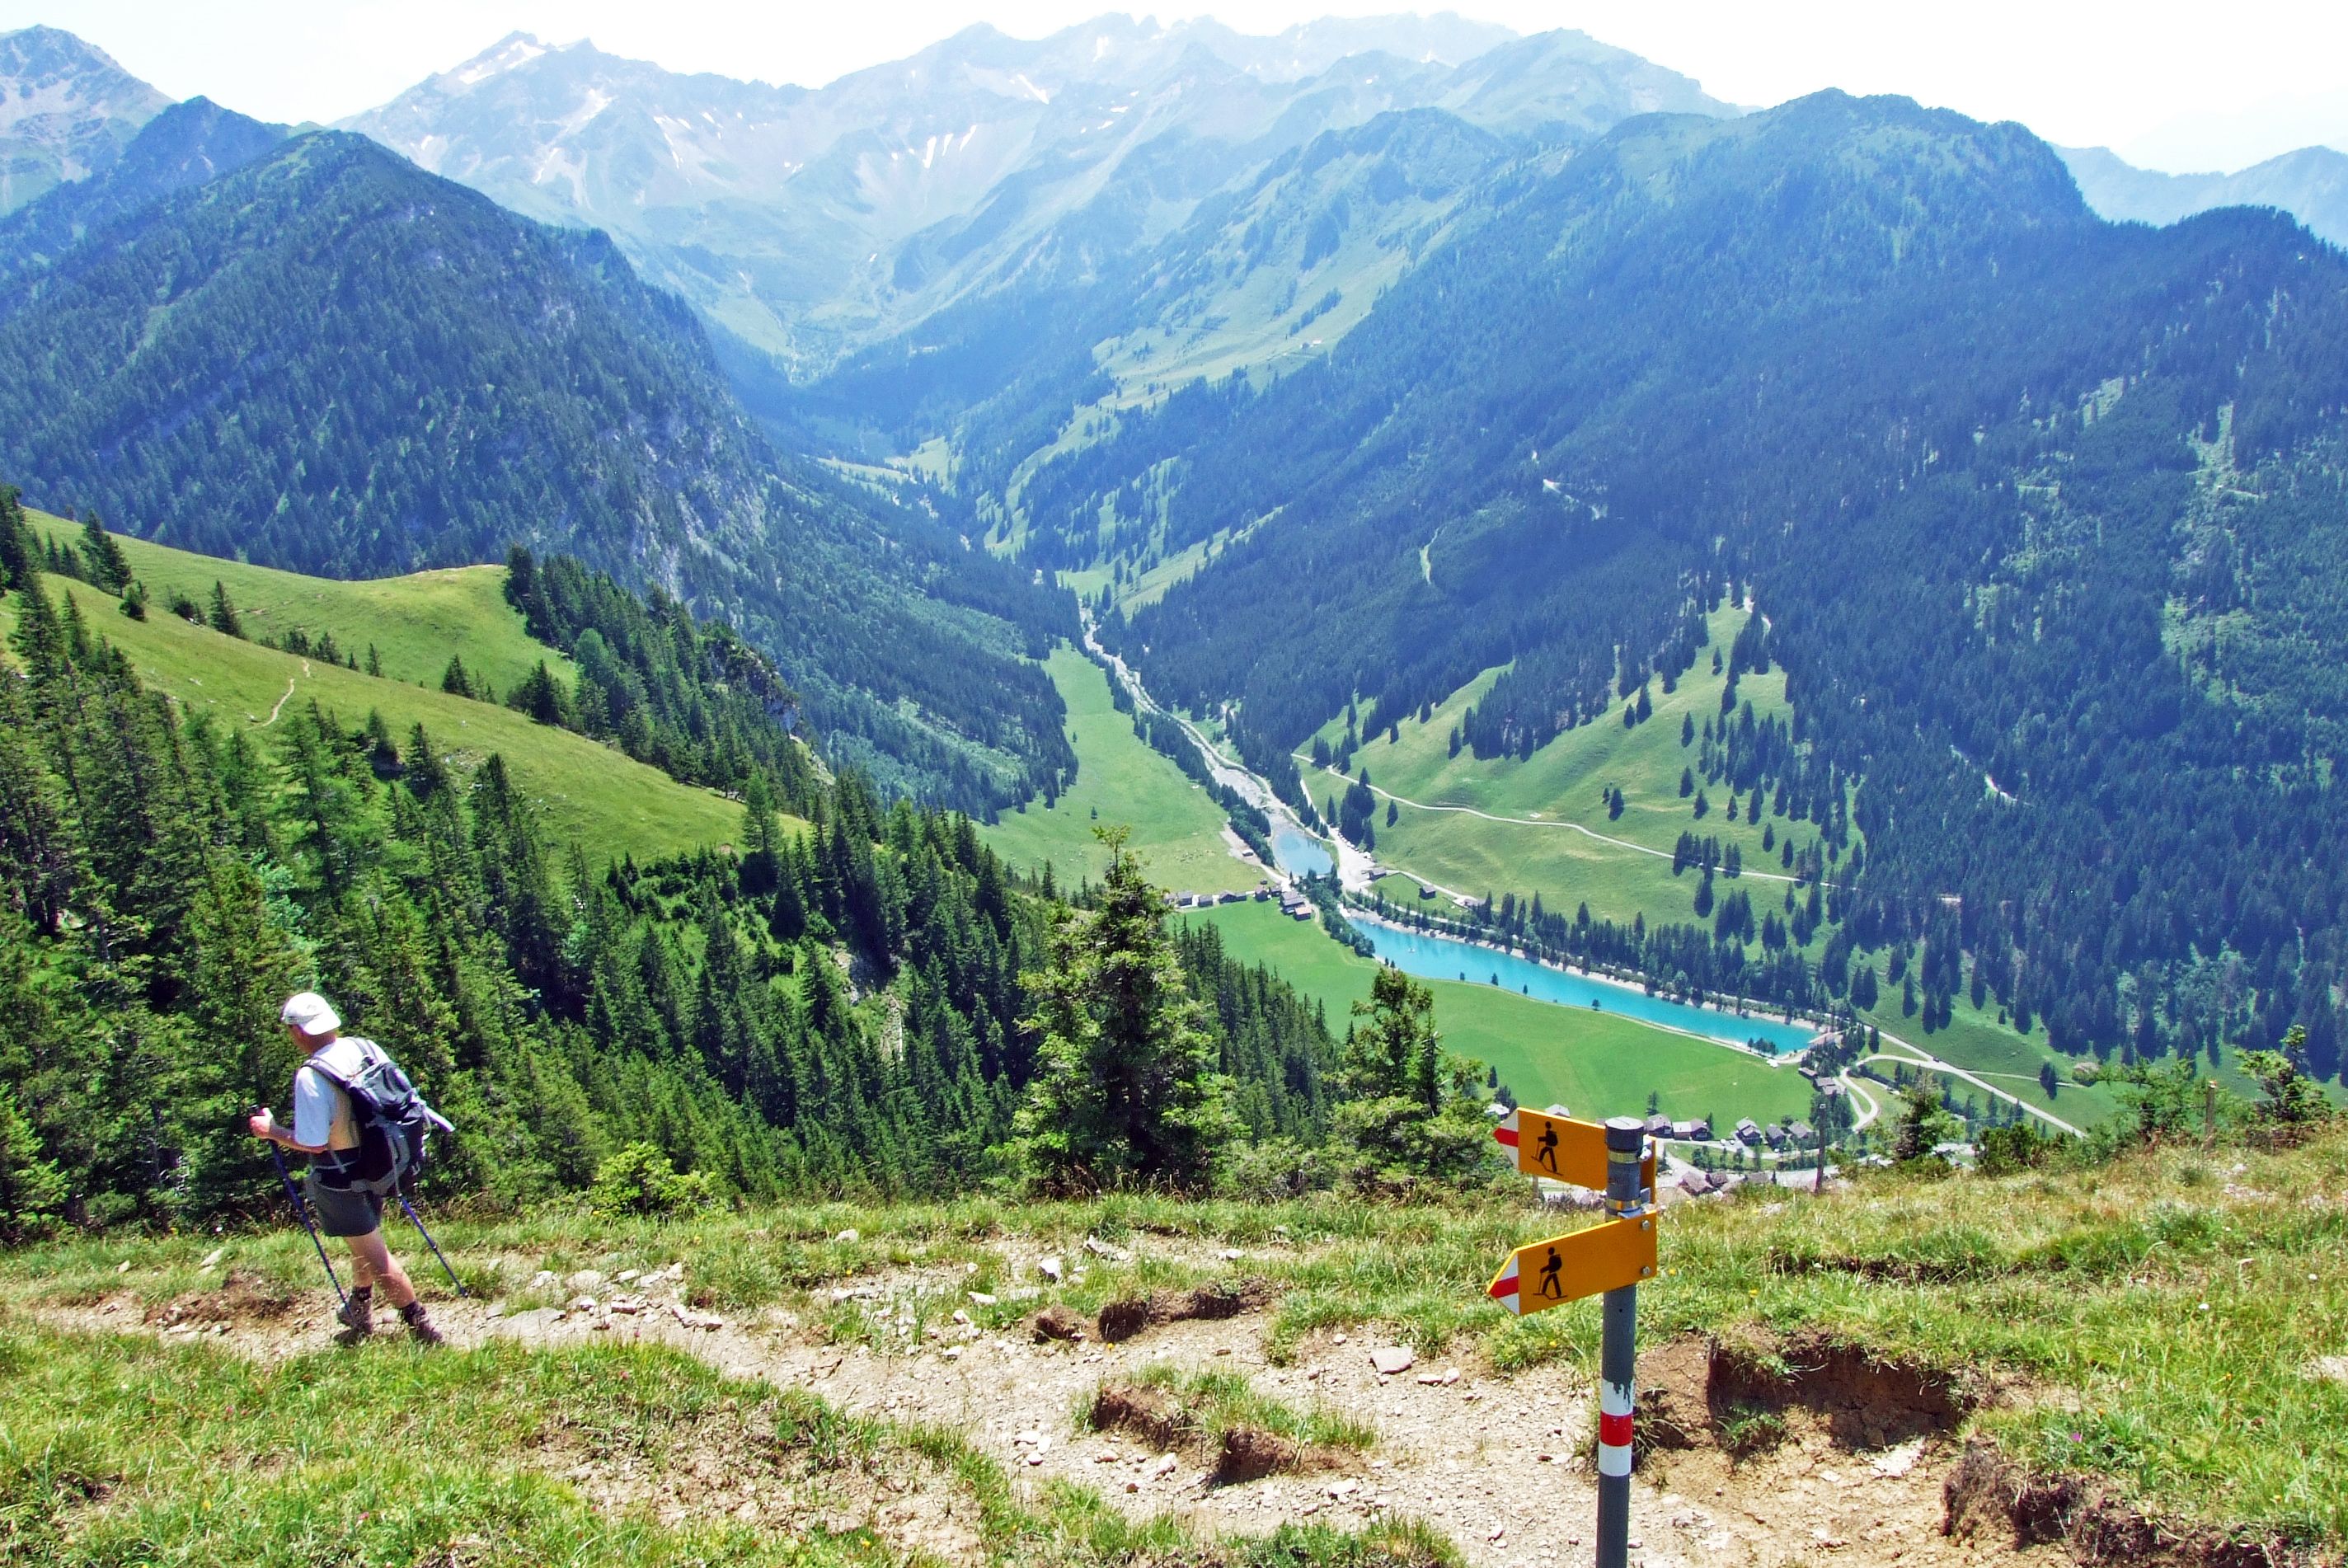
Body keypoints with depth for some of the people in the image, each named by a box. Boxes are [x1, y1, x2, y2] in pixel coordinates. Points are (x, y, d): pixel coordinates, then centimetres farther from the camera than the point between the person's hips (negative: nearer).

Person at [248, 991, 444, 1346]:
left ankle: (420, 1326, 9)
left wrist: (272, 1130, -10)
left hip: (341, 1180, -8)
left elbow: (313, 1143, -25)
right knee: (364, 1245, 26)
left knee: (373, 1255, 4)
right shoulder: (363, 1048, -5)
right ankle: (359, 1313, 45)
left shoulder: (310, 1076, -26)